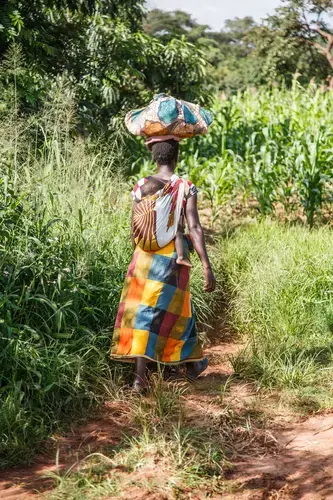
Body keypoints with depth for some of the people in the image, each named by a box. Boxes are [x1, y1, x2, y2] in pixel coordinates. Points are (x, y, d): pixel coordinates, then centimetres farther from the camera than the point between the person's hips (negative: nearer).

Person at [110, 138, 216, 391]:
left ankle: (140, 374, -1)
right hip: (172, 257, -2)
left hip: (143, 258, 2)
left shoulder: (141, 187, 0)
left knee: (141, 311, 5)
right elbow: (194, 228, -14)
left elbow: (135, 228, 4)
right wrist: (207, 267, -14)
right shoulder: (185, 188, -8)